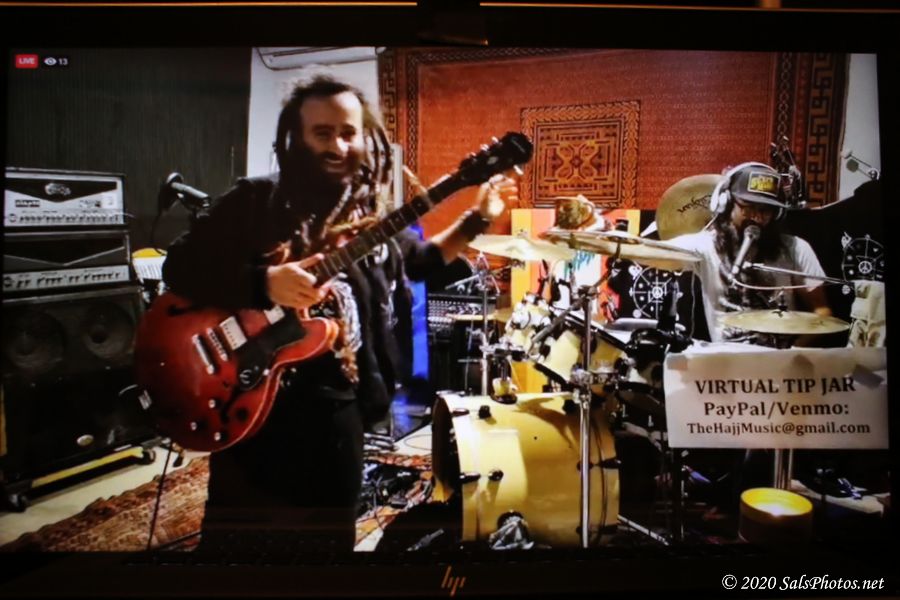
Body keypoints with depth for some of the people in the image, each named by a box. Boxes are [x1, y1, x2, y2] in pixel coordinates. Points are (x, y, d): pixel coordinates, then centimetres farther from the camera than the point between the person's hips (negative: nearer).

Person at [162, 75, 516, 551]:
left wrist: (477, 220, 11)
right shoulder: (256, 200, -8)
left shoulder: (371, 215, 5)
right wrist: (264, 282, -26)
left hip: (334, 410, 4)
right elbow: (178, 267, -12)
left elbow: (422, 259, 22)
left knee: (331, 535, 18)